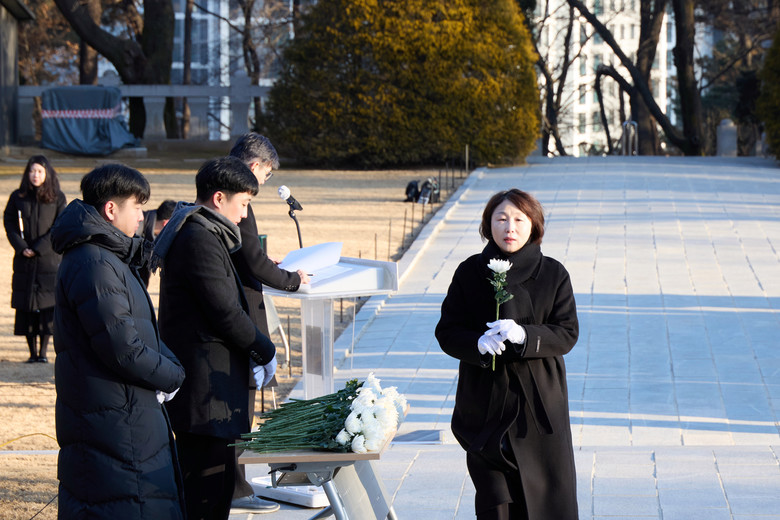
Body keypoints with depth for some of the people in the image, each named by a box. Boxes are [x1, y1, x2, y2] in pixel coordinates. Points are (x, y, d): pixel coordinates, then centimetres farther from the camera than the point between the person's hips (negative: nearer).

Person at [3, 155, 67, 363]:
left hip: (49, 259, -2)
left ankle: (43, 352, 0)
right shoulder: (18, 197, 6)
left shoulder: (57, 198, 1)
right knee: (26, 306, 0)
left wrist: (38, 249, -12)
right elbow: (9, 223, 4)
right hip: (24, 261, 2)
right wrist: (22, 248, -10)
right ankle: (32, 352, 5)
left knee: (47, 305, -6)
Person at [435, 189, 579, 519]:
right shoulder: (469, 273, 3)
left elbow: (567, 334, -3)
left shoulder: (553, 275, 2)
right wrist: (478, 344, -20)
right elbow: (447, 332, 2)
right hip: (485, 403, 0)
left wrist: (524, 335, -21)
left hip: (540, 404, 0)